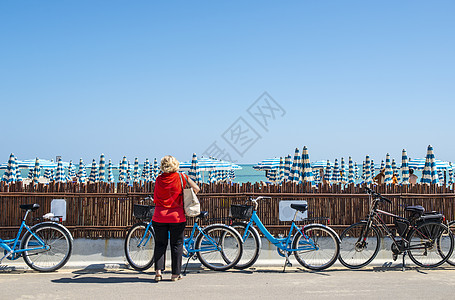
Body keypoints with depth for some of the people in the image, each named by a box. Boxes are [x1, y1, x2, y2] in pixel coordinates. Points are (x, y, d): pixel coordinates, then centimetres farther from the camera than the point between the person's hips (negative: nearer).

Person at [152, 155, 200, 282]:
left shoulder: (159, 179, 0)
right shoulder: (181, 177, -6)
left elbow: (155, 199, 7)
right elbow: (196, 189, -2)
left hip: (160, 216, 1)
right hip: (177, 217, -1)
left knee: (160, 244, 12)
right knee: (177, 244, 9)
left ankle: (158, 271, 4)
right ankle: (175, 273, 13)